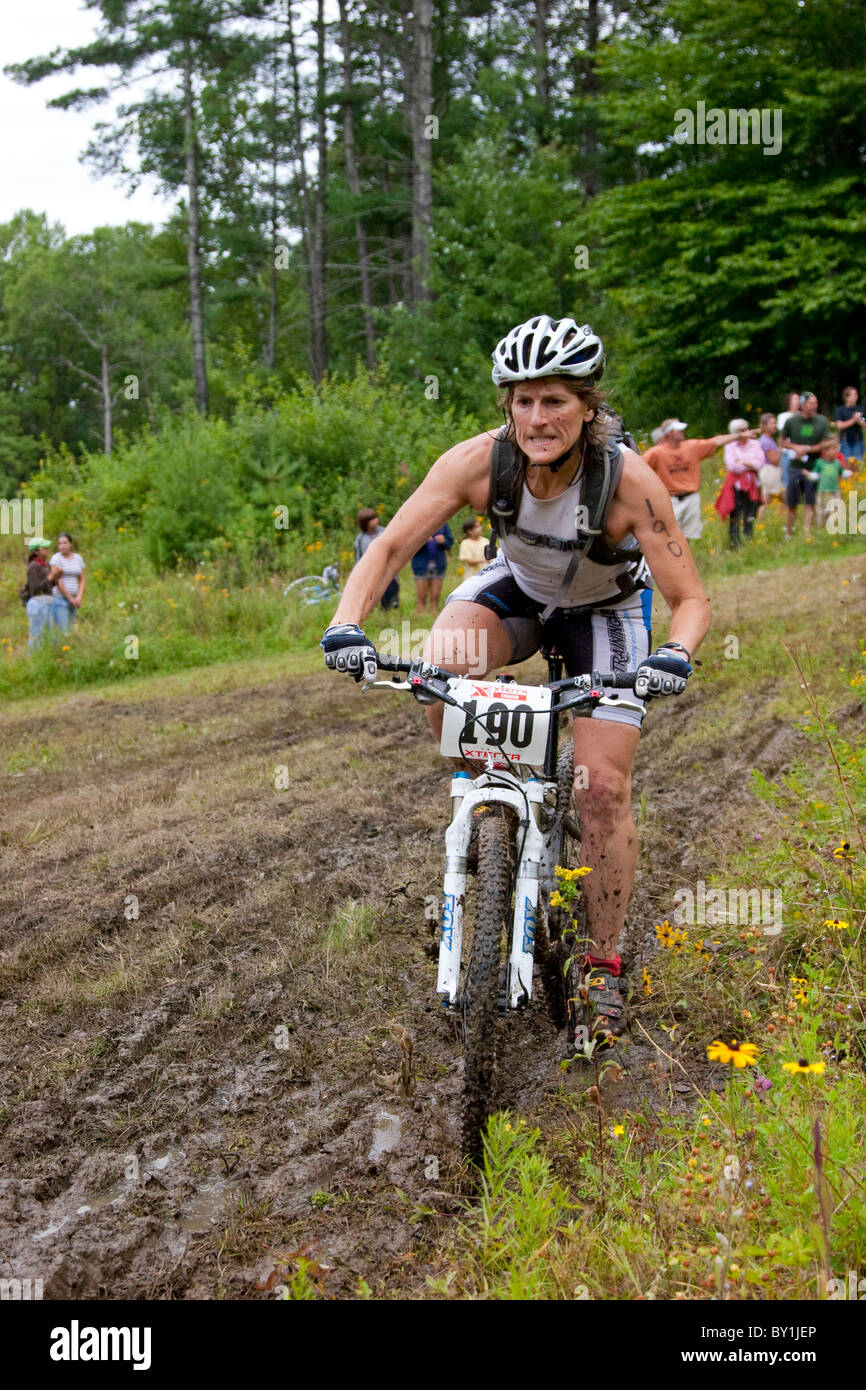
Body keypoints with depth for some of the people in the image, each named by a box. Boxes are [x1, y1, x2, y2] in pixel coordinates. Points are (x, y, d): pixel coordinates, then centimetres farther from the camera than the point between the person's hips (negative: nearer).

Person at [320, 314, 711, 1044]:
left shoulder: (629, 479, -32)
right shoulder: (481, 460, -28)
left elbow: (691, 598, -26)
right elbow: (391, 546, -25)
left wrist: (676, 654, -48)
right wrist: (347, 625, -41)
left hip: (605, 612, -2)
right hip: (517, 590, 2)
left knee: (603, 787, -11)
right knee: (436, 672, -30)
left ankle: (604, 965, 7)